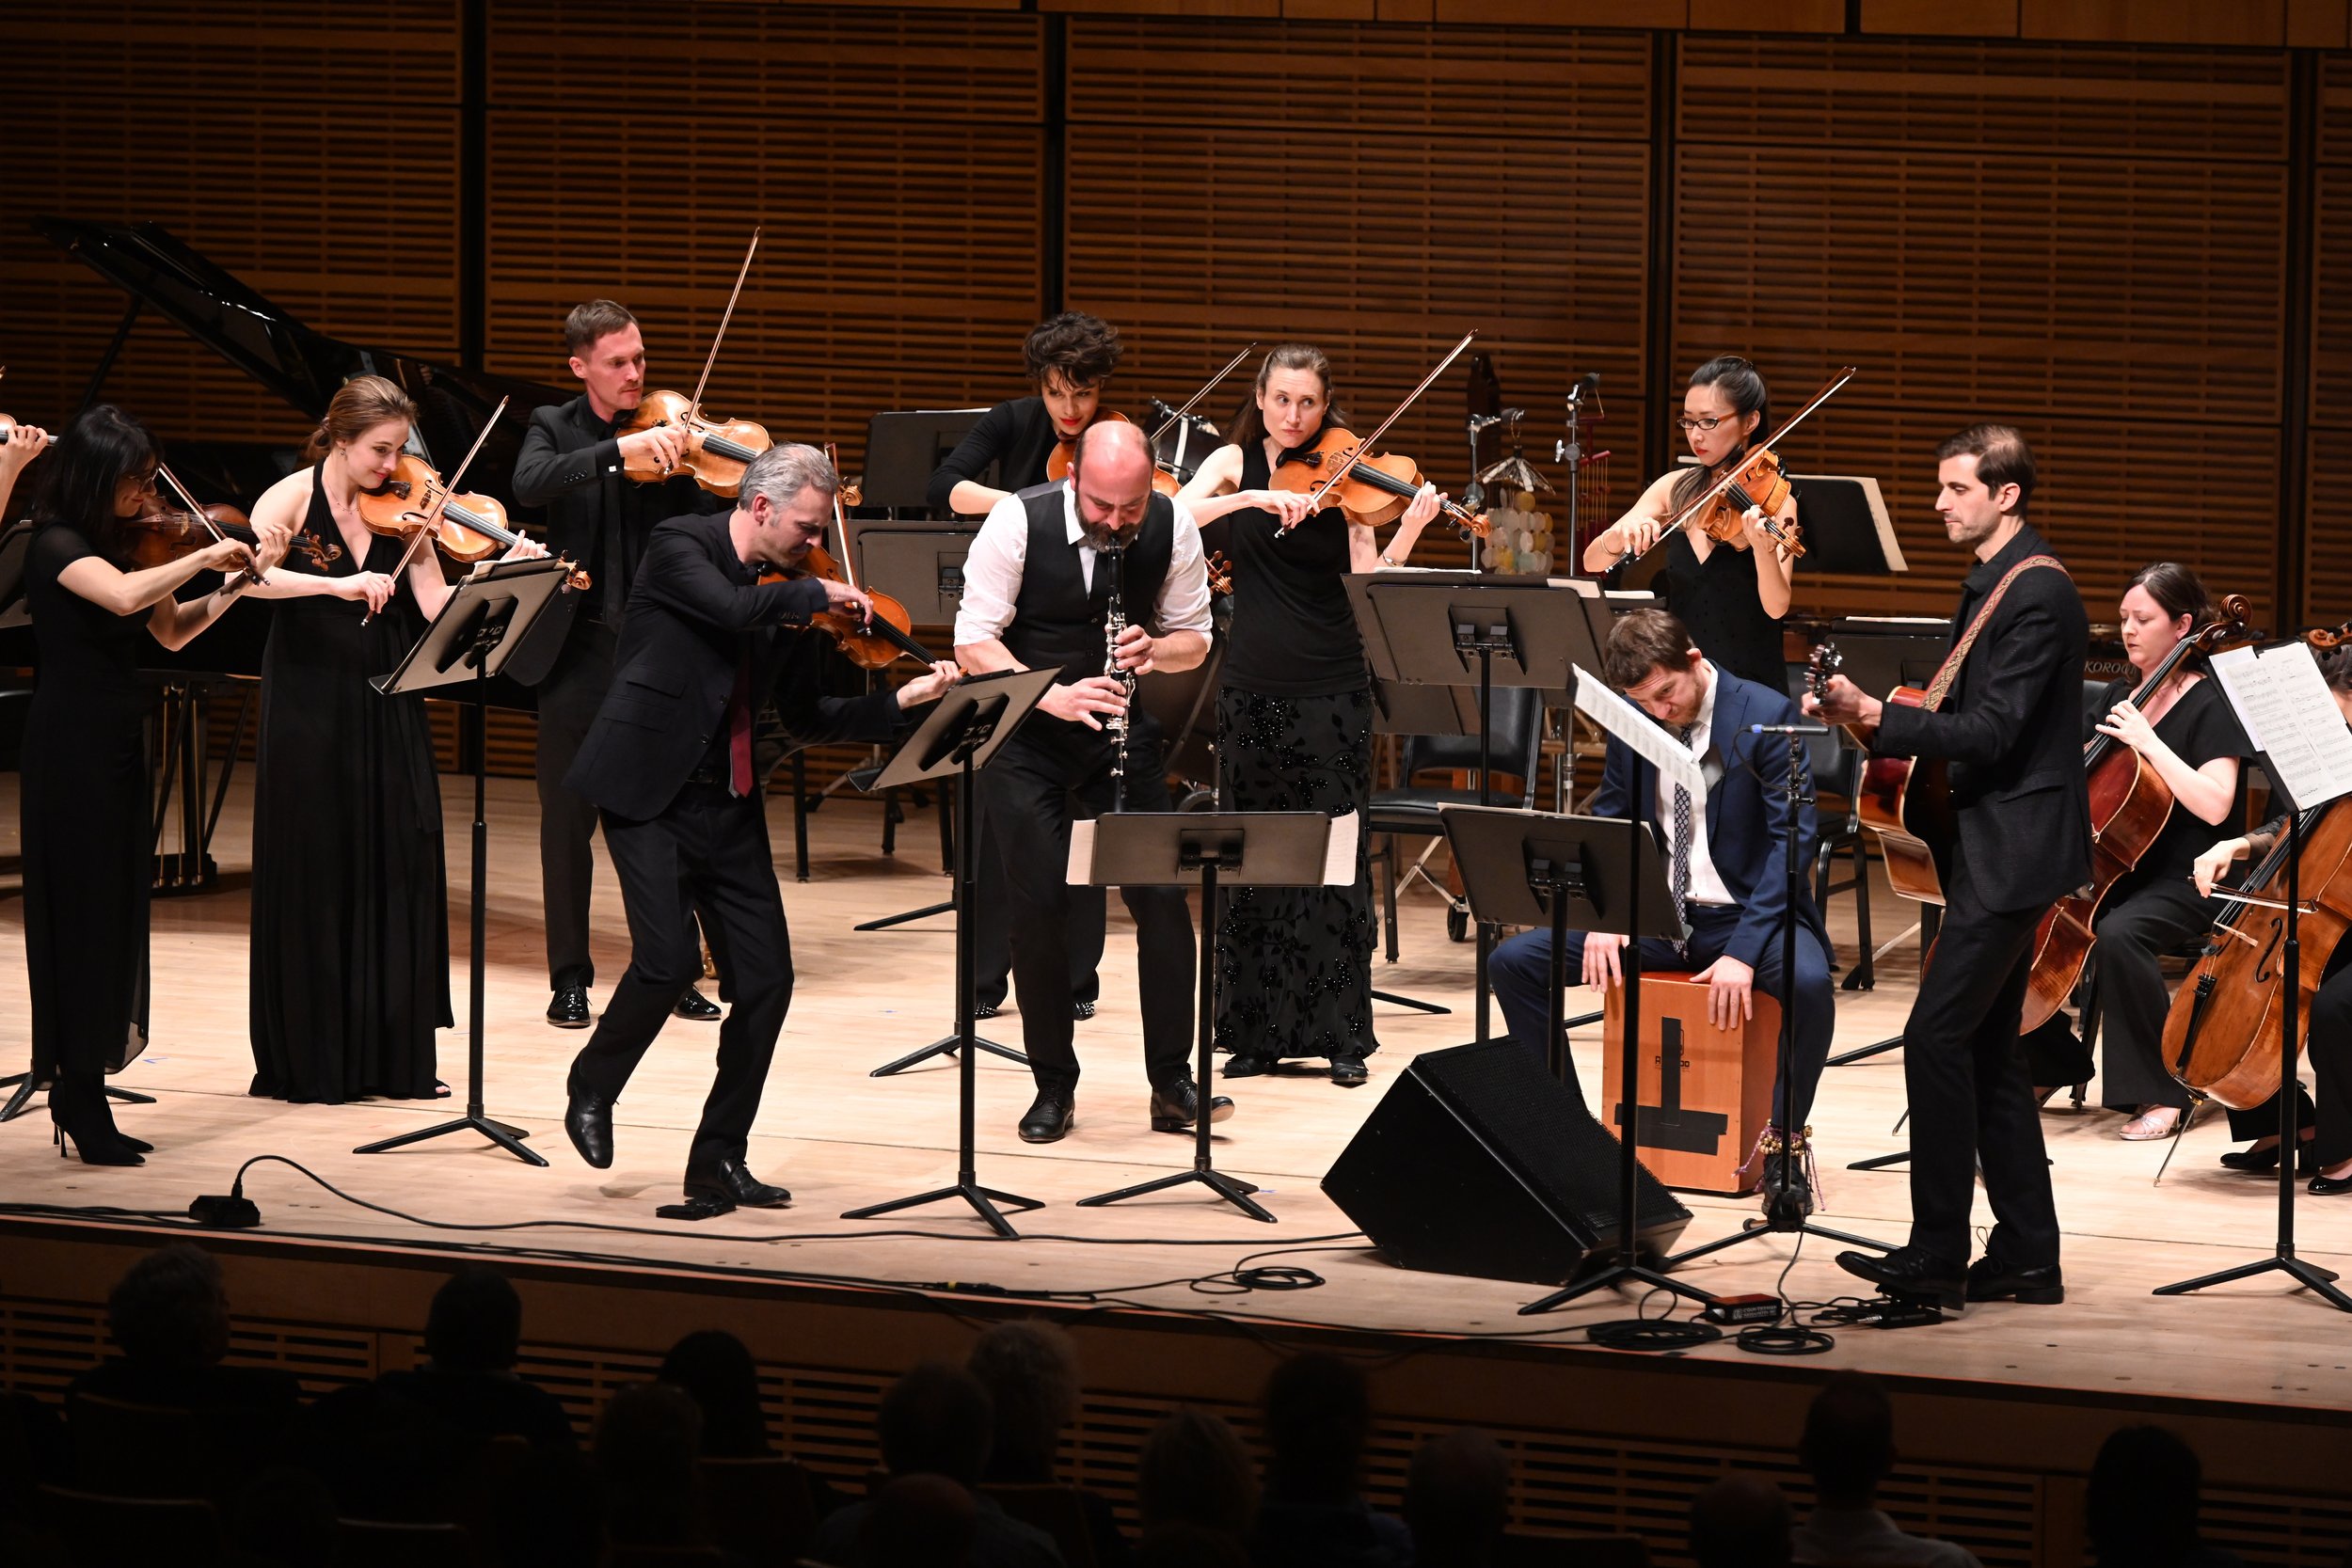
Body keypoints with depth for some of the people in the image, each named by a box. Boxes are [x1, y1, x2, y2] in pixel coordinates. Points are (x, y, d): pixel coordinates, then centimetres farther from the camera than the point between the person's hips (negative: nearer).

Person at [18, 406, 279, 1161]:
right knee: (84, 919, -6)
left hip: (118, 744, 9)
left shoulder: (122, 540, 10)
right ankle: (83, 1108, -4)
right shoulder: (57, 545, -16)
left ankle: (79, 1095, 15)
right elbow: (125, 596, -35)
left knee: (115, 920, 10)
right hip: (72, 749, -9)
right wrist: (207, 555, -23)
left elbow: (171, 630, 16)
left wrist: (235, 584, 2)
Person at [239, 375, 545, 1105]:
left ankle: (394, 1057, 11)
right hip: (310, 709, -4)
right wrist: (337, 585, -33)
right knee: (314, 879, 1)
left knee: (397, 875, 3)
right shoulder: (292, 499, -6)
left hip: (388, 714, 4)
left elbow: (438, 605, -6)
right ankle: (310, 1064, 8)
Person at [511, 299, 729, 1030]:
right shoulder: (556, 429, 3)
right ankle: (570, 978, 12)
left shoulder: (669, 435, 4)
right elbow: (530, 484, -20)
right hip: (580, 648, -1)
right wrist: (620, 450, -30)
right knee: (567, 819, 3)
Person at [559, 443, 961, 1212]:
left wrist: (901, 701, 2)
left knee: (765, 979, 0)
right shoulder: (679, 547, -8)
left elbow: (807, 716, 14)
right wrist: (817, 594, -14)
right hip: (649, 793, -7)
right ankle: (591, 1091, 8)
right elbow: (731, 608, -28)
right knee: (669, 960, -19)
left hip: (729, 804, 7)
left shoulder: (786, 596, 10)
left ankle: (719, 1162, 11)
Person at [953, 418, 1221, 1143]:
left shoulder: (1172, 527, -10)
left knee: (1162, 893, -6)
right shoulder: (1017, 523, -18)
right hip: (1024, 732, -3)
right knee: (1043, 903, -9)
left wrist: (1154, 651, -23)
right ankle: (1053, 1088, 6)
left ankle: (1173, 1084, 3)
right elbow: (974, 642, -18)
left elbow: (1193, 639, 1)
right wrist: (1054, 696, -33)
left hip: (1118, 729, 3)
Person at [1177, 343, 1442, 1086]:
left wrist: (1408, 531, -23)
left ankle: (1341, 1034, 3)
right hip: (1252, 687, 1)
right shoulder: (1235, 464, 4)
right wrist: (1255, 498, -26)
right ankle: (1255, 1031, 12)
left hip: (1331, 690, -1)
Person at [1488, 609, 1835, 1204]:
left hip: (1743, 914, -5)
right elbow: (1608, 824, 13)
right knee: (1513, 961, -12)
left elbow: (1793, 838, -17)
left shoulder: (1766, 716, -12)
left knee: (1809, 982, -37)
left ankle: (1783, 1150, -17)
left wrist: (1744, 951, -28)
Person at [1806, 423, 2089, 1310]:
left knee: (1937, 1038, -12)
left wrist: (1877, 715, -25)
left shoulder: (2036, 593, -16)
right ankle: (2026, 1256, 15)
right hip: (1997, 849, 11)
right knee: (1987, 1047, 11)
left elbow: (1993, 732, -22)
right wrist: (1868, 718, 6)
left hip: (2012, 852, -11)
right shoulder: (1996, 586, 16)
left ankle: (1936, 1256, -9)